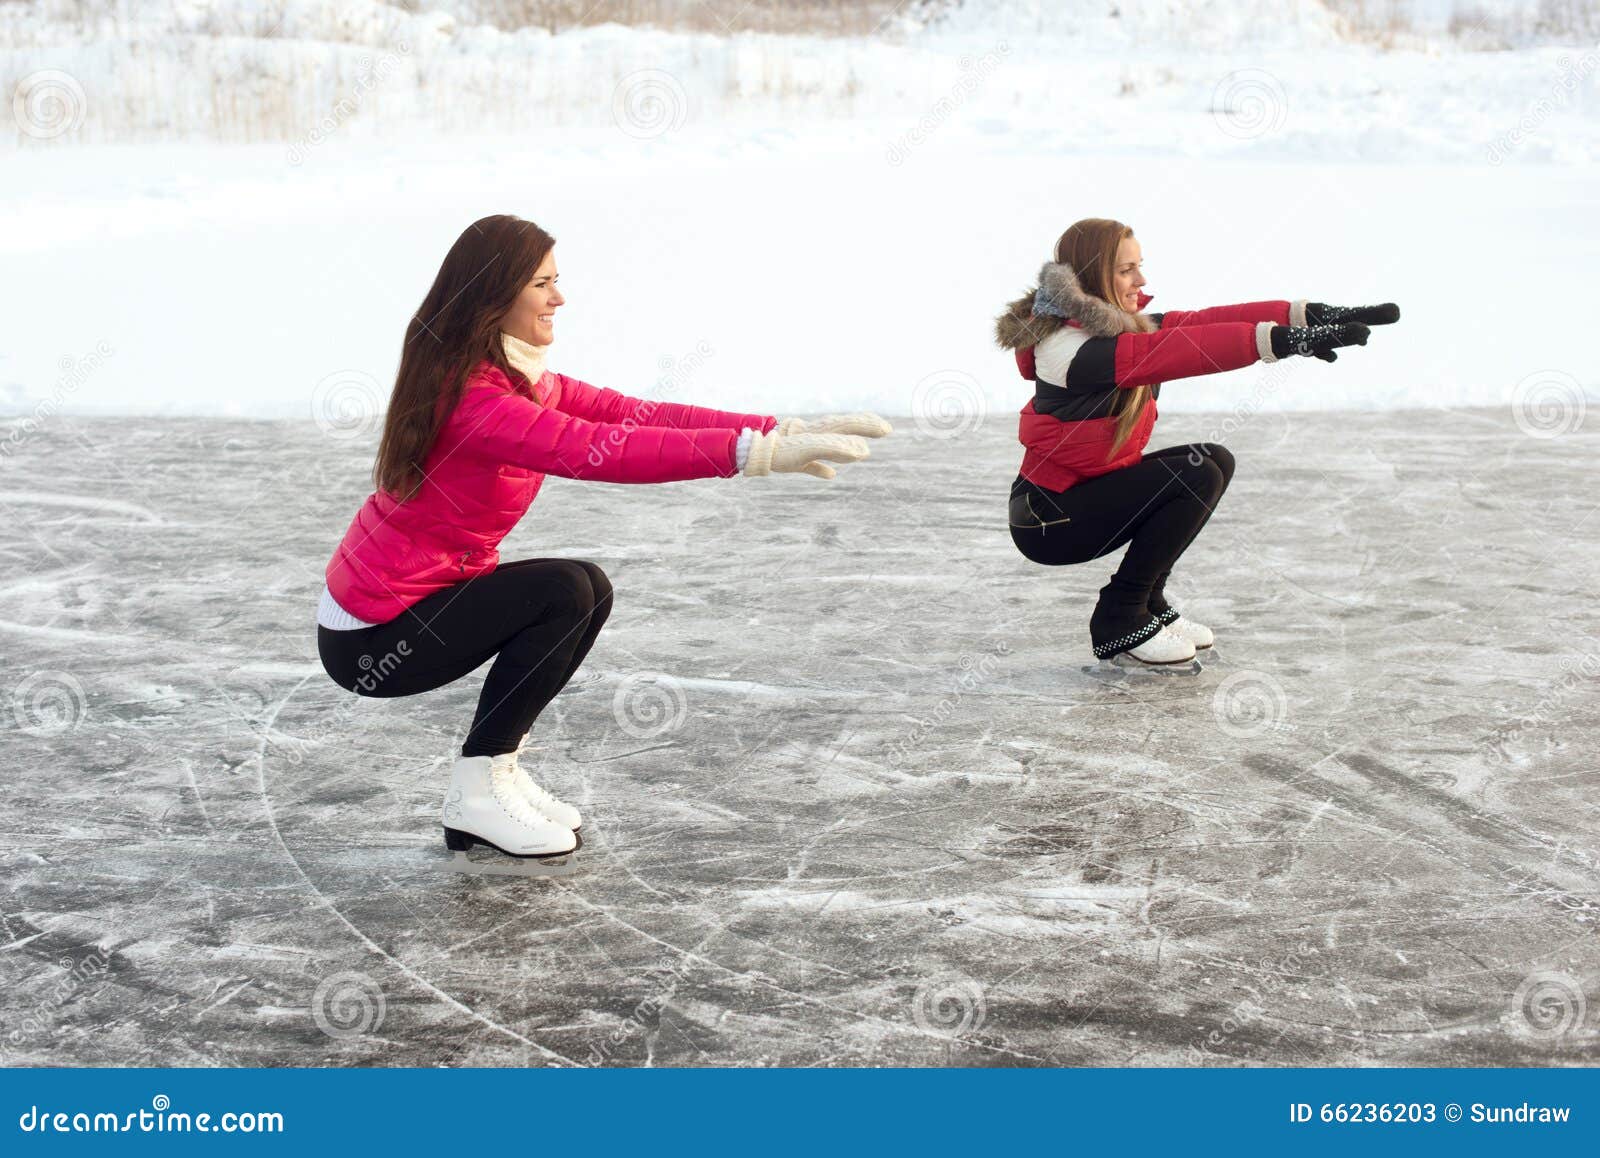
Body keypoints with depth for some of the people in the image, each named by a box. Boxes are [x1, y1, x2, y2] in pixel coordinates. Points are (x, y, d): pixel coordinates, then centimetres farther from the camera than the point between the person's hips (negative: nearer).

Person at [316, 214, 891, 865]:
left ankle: (497, 769, 10)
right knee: (565, 592, -18)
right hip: (372, 639, -9)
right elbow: (597, 450, -36)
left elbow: (632, 415, -4)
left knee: (587, 592, 4)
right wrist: (752, 452, -40)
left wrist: (780, 431, -16)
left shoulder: (521, 379, 5)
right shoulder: (472, 398, -25)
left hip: (421, 598, 9)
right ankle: (476, 794, -7)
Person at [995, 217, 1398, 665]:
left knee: (1215, 460, 6)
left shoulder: (1124, 324, 4)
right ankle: (1119, 623, -8)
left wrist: (1305, 314, -18)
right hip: (1048, 522, -10)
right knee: (1196, 476, -20)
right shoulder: (1069, 347, -25)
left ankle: (1147, 605, 12)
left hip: (1093, 491, 10)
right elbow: (1171, 353, -37)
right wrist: (1278, 340, -43)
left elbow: (1205, 322, -6)